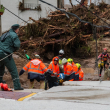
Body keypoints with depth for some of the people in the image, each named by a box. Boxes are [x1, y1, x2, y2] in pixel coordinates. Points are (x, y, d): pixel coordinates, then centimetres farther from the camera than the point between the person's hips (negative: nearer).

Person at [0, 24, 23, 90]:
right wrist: (15, 49, 7)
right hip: (6, 54, -8)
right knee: (13, 70, -4)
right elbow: (17, 45, -15)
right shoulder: (14, 35, -5)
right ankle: (17, 86, -9)